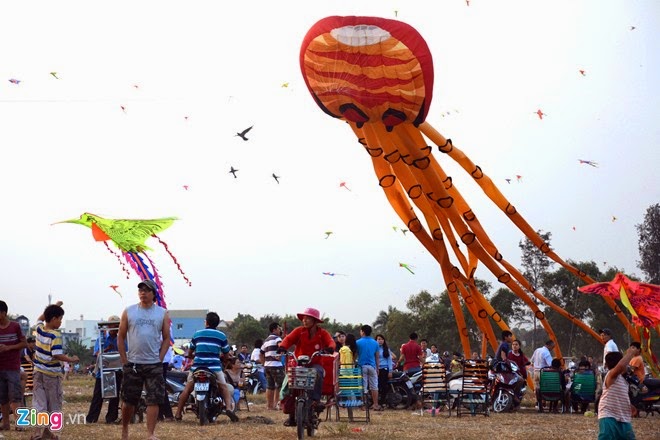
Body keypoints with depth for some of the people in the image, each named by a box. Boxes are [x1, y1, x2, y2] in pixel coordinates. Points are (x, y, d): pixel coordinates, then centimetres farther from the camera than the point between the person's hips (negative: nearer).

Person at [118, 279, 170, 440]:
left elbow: (166, 338, 6)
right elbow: (121, 337, 5)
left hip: (154, 365, 0)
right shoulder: (129, 312, 4)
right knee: (129, 400, 6)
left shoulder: (162, 314, 4)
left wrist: (159, 359, -3)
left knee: (154, 400, -4)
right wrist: (124, 361, -1)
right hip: (132, 364, 0)